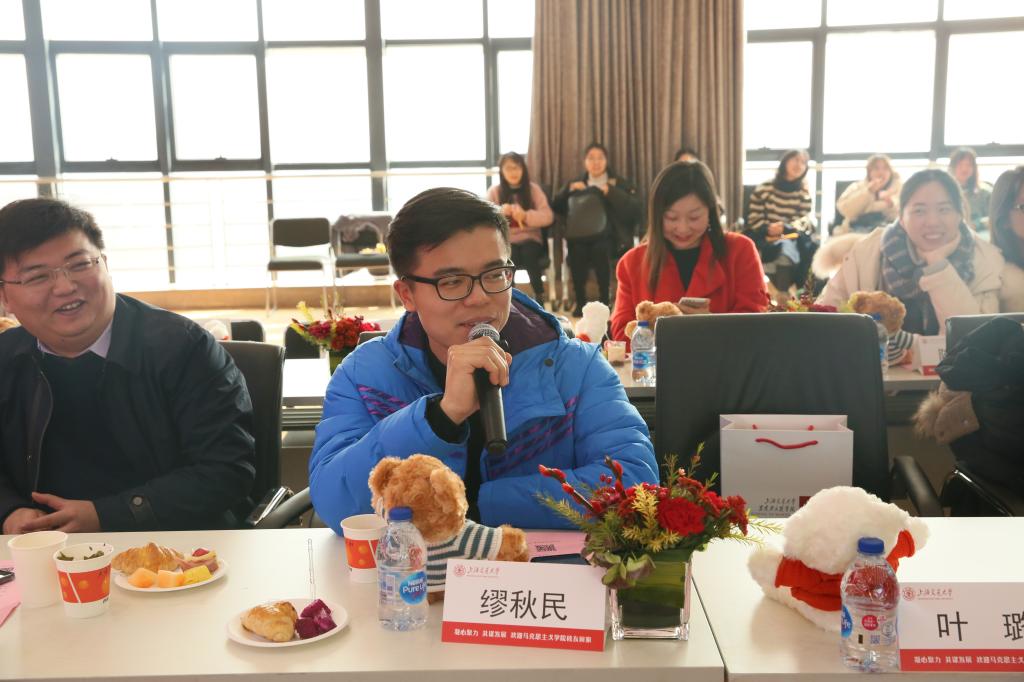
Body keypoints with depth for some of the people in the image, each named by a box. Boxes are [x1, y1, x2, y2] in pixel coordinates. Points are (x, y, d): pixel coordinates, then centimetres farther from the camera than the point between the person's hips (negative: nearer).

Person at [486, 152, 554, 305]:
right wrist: (500, 212, -25)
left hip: (530, 239, 0)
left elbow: (548, 216, -5)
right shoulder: (494, 191, 5)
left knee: (529, 253, -34)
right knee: (509, 257, -34)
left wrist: (526, 215, -23)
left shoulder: (533, 189, 5)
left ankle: (539, 297, -19)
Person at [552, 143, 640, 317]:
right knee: (577, 249, -33)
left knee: (600, 248, -36)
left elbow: (634, 209, -4)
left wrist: (610, 192, -11)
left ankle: (604, 301, -24)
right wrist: (569, 190, -1)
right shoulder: (577, 184, 23)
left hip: (610, 236, -2)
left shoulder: (620, 183, 14)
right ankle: (580, 302, -23)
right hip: (580, 235, 2)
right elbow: (558, 208, 14)